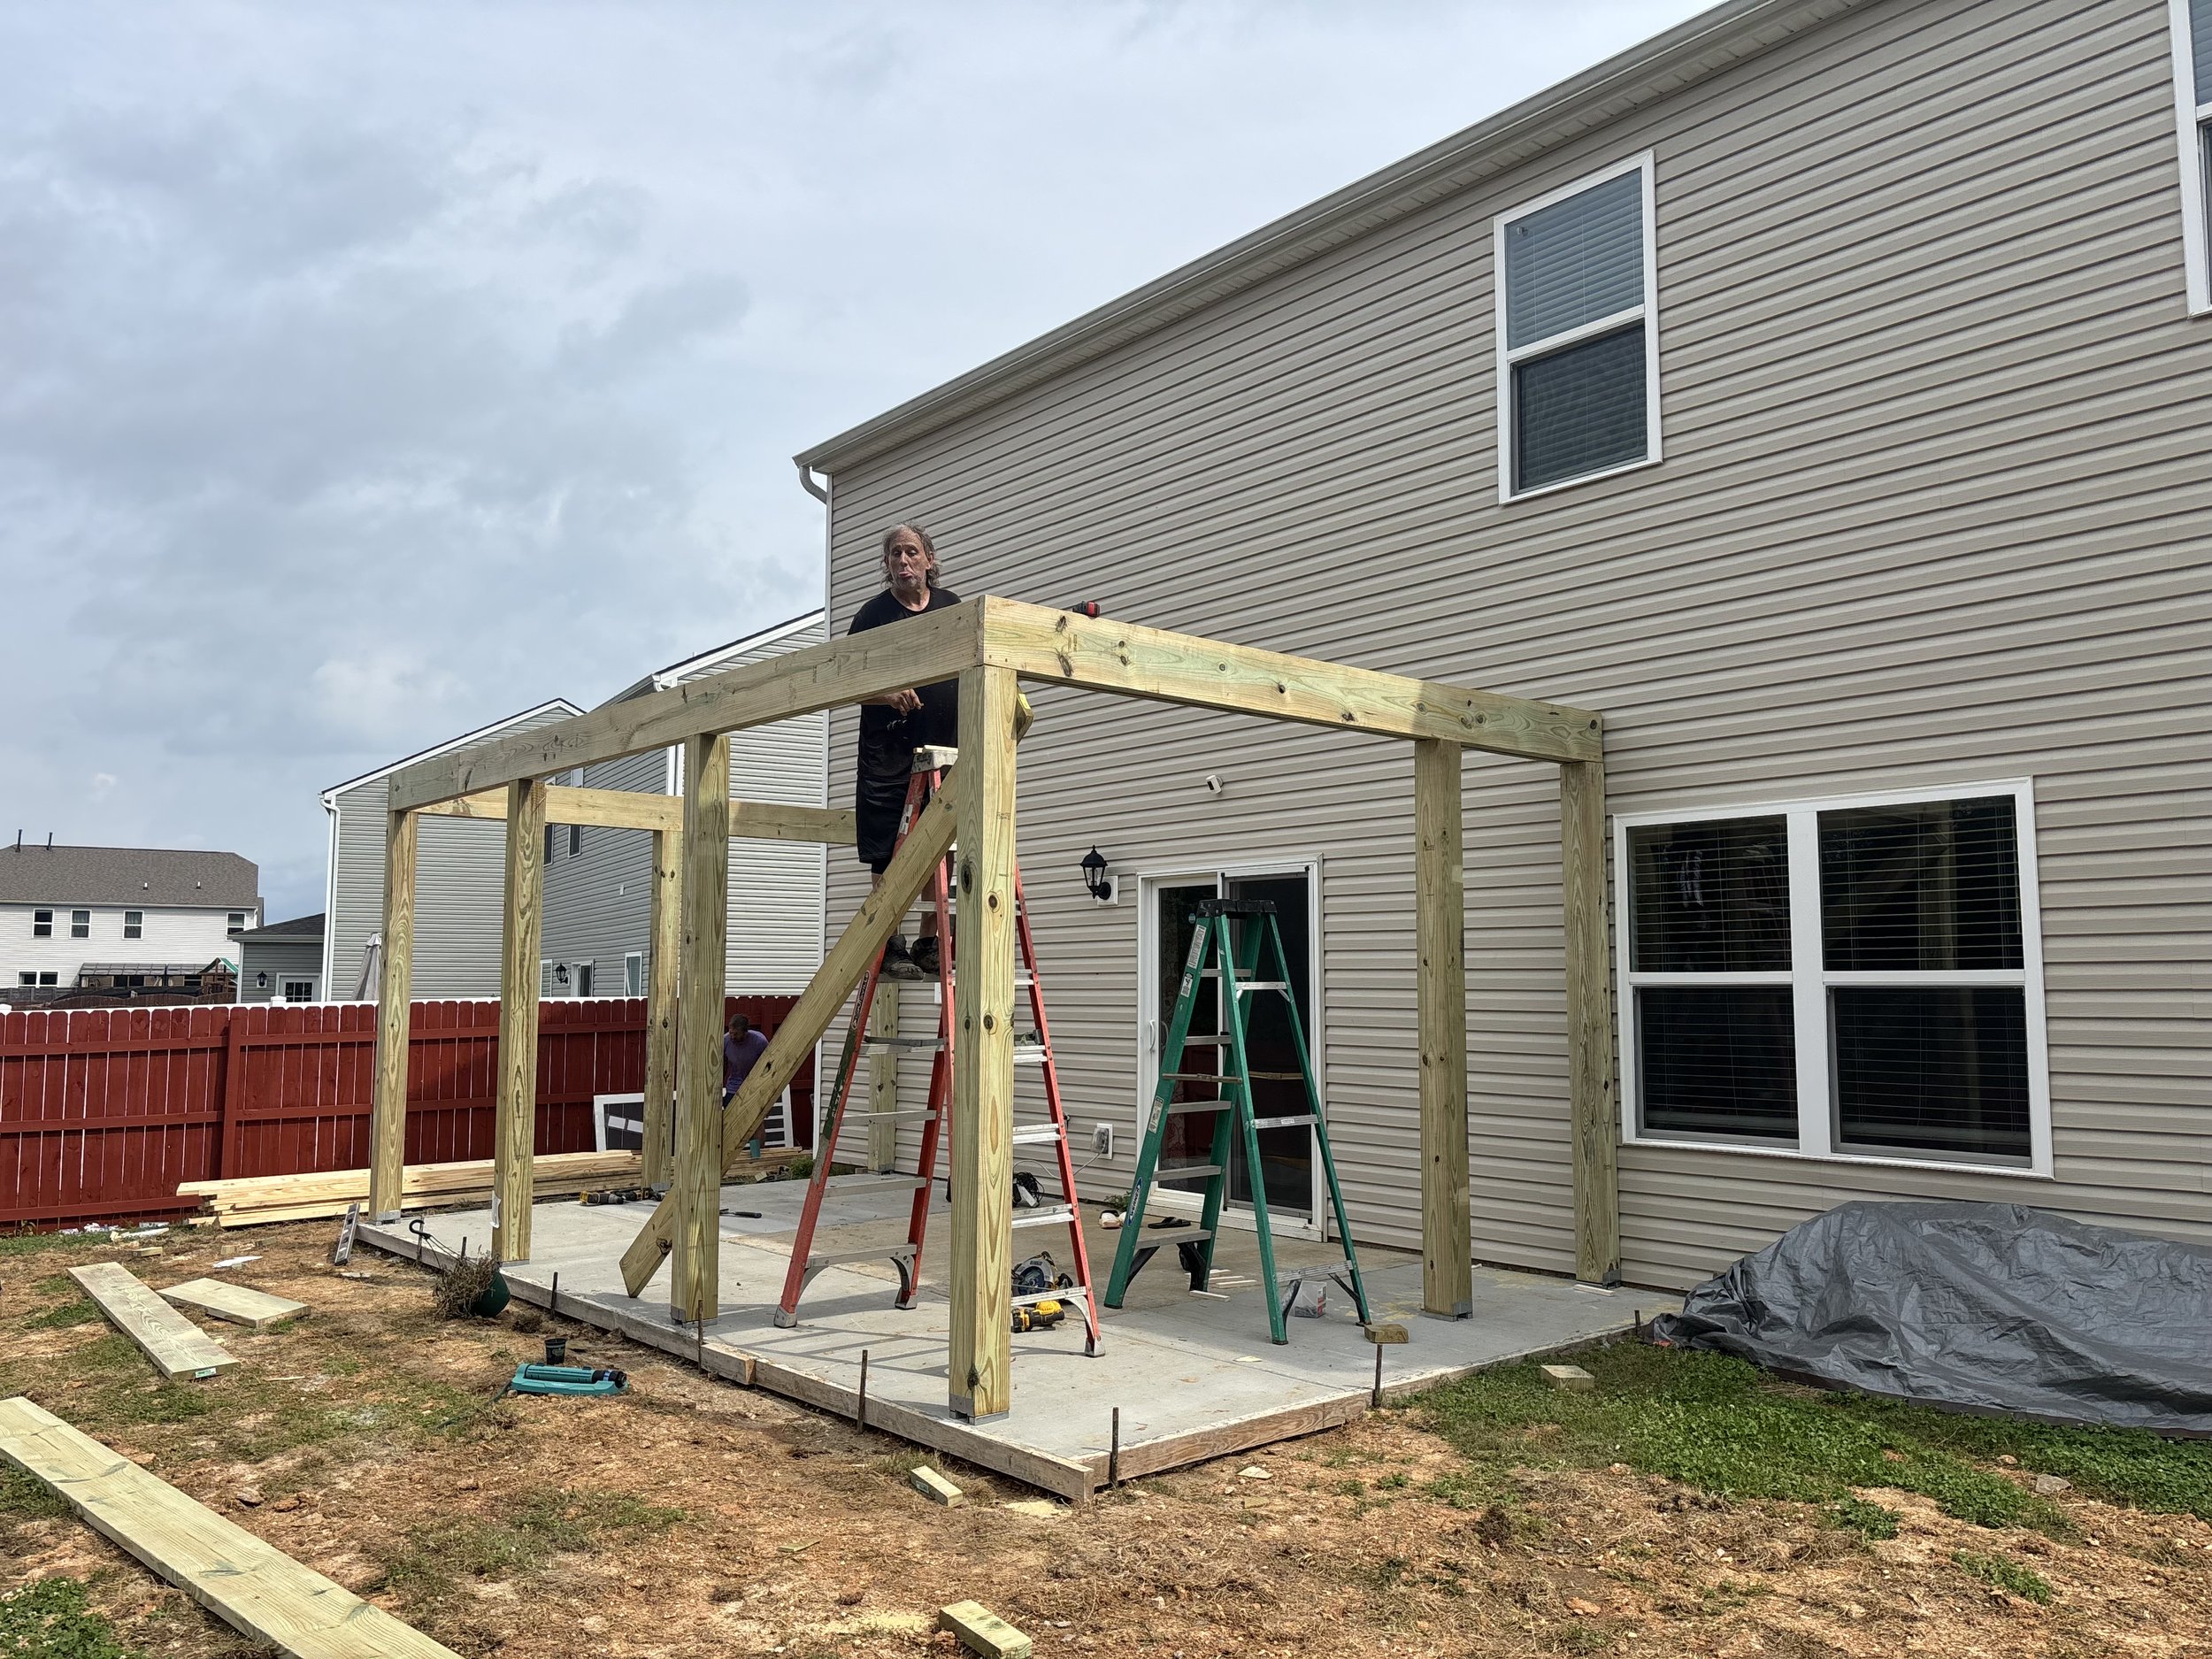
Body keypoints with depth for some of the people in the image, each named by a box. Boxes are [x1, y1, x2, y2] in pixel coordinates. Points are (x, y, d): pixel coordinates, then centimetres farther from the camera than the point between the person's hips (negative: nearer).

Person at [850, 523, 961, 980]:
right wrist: (888, 694, -20)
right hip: (889, 748, -3)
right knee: (885, 853, -3)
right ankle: (888, 944, 5)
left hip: (946, 746, 3)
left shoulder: (952, 606, 10)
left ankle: (928, 943, 15)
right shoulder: (873, 615, -1)